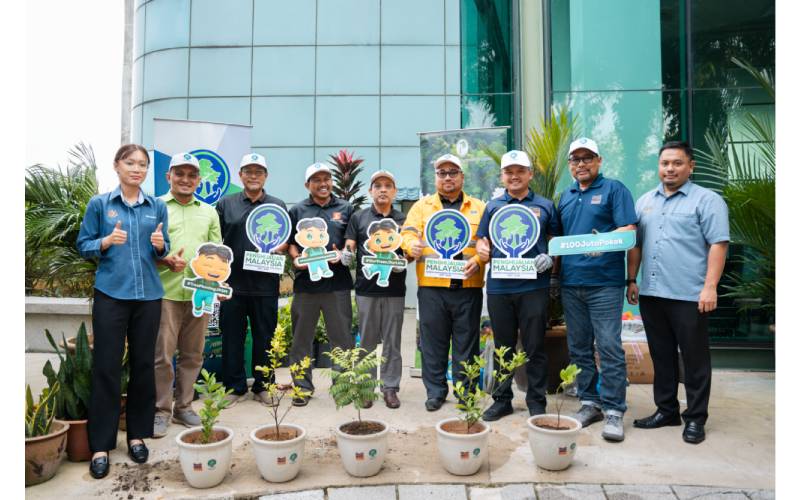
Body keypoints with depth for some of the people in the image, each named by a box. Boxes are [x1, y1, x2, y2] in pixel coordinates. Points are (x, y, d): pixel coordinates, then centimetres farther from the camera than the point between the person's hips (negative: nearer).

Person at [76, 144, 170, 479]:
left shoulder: (157, 207, 8)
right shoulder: (99, 204, 2)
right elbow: (82, 246, 3)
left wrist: (160, 245, -11)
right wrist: (107, 241, -16)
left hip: (148, 294, 2)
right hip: (111, 293, -2)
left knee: (143, 364, 8)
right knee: (106, 366, 0)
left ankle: (137, 434, 22)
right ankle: (100, 445, 11)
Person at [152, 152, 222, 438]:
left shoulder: (209, 212, 17)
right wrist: (165, 260, -16)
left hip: (200, 293, 4)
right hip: (165, 292, -3)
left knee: (192, 355, 10)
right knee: (162, 355, -1)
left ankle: (183, 407, 23)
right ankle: (161, 411, 13)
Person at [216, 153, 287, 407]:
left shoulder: (278, 205, 11)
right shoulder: (226, 204, 9)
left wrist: (279, 248, -10)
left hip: (265, 284, 0)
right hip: (232, 282, 0)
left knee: (264, 337, 7)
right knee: (232, 336, 6)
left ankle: (262, 386, 21)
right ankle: (235, 388, 19)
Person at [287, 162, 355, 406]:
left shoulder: (345, 209, 11)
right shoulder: (297, 210, 11)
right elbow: (289, 242, 10)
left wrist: (342, 254, -9)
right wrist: (296, 258, -9)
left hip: (338, 282, 0)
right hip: (305, 281, 1)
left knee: (342, 336, 4)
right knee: (301, 338, 8)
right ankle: (302, 387, 20)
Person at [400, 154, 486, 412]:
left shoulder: (479, 207, 13)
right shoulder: (422, 206, 13)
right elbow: (407, 235, 2)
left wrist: (477, 261, -12)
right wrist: (413, 246, -20)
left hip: (468, 286, 0)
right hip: (432, 285, 0)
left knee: (466, 342, 6)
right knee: (433, 342, 6)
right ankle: (435, 391, 19)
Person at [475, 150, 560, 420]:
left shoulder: (545, 206, 8)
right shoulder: (493, 206, 11)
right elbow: (482, 243, 13)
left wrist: (550, 258, -9)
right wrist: (482, 250, -9)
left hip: (534, 285, -1)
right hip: (499, 286, 2)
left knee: (535, 347, 5)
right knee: (503, 346, 11)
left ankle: (537, 402, 18)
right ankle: (502, 399, 24)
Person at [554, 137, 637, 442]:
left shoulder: (614, 189, 0)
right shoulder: (566, 196, 17)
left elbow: (628, 230, -10)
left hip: (604, 283, -6)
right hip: (570, 283, 6)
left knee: (609, 348, -4)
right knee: (579, 348, 10)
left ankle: (613, 411, 5)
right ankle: (589, 403, 22)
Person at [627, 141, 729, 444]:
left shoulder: (707, 200, -3)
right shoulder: (645, 201, 14)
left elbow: (718, 244, -10)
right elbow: (635, 244, 16)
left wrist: (710, 287, -17)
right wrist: (631, 280, 10)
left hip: (689, 296, -5)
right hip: (651, 294, 6)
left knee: (694, 359, 5)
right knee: (661, 356, 14)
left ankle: (695, 418, 18)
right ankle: (666, 410, 27)